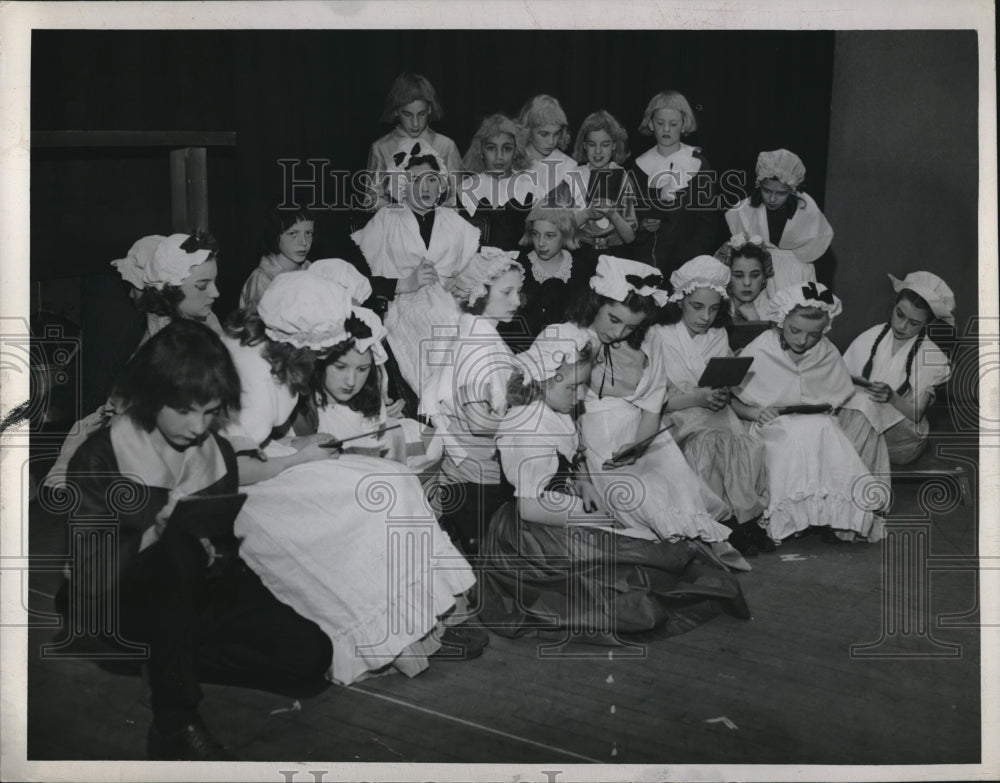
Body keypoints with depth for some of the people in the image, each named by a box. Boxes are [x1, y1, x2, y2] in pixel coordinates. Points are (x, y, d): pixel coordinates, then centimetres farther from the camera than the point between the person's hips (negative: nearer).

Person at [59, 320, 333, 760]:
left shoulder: (217, 452, 3)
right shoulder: (100, 460, -11)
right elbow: (91, 582, -16)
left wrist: (215, 557, -10)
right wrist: (157, 527, -30)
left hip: (196, 594, 5)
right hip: (124, 606, -5)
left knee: (309, 655, -18)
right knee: (179, 542, -39)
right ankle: (175, 725, -36)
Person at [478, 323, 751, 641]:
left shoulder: (558, 415, 6)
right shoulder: (529, 433, -26)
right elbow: (529, 508, -26)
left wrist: (585, 485, 2)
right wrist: (584, 516, -19)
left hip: (569, 512, 11)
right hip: (538, 533, -11)